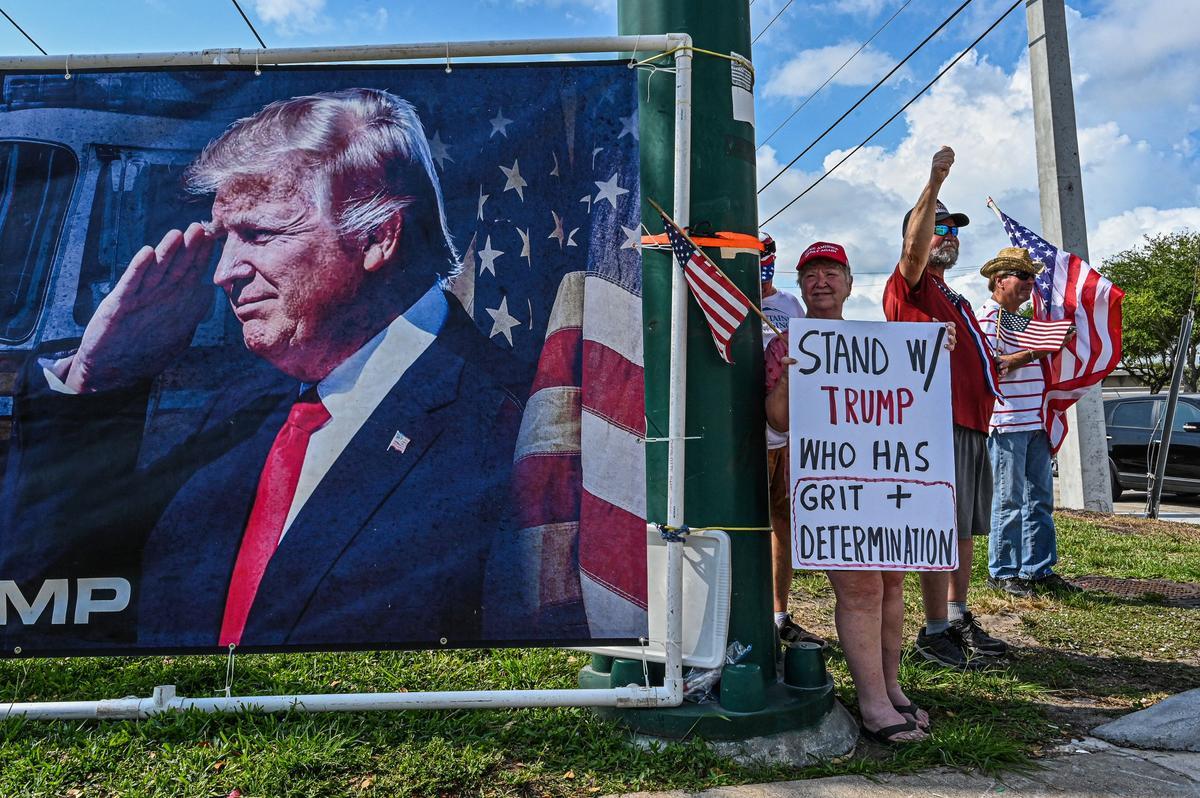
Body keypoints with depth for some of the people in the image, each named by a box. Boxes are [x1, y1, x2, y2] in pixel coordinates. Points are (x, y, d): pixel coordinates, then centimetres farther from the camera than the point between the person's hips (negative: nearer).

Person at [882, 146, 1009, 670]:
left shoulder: (952, 297, 27)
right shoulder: (908, 285, -1)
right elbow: (913, 248, -24)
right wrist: (934, 183, -33)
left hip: (972, 422, 9)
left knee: (964, 528, 12)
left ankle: (958, 619, 22)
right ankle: (935, 632, -2)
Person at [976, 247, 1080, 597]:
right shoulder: (987, 316, -6)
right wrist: (1033, 353, -25)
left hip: (1035, 422, 9)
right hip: (1006, 422, -9)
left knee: (1040, 499, 11)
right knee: (1009, 501, -3)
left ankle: (1039, 569, 19)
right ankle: (1002, 572, 6)